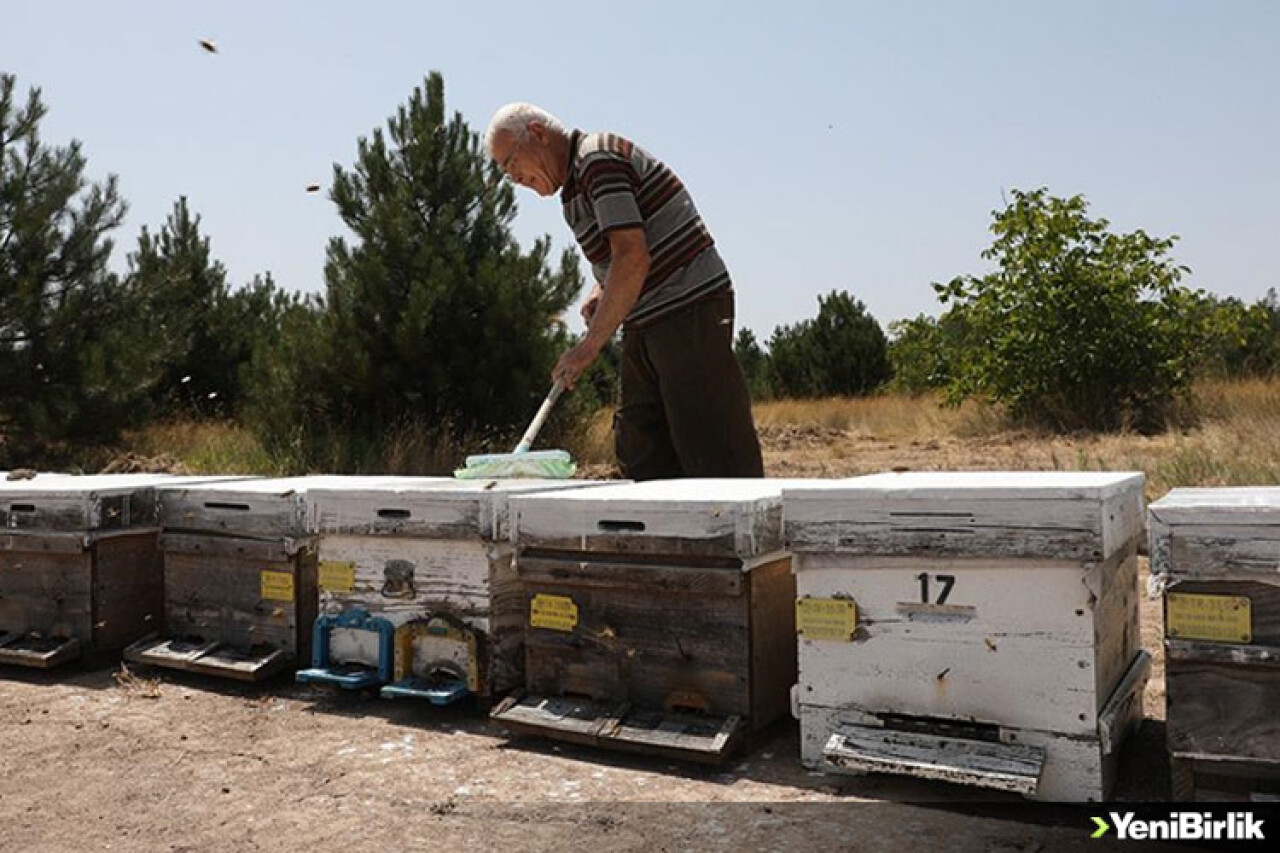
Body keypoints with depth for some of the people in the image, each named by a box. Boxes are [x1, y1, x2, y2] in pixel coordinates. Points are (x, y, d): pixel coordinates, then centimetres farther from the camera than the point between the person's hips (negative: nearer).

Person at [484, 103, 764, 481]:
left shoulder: (598, 158, -11)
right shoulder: (576, 182, 19)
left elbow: (632, 258, -22)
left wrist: (591, 343, -20)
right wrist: (599, 293, 9)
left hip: (690, 311, -10)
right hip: (647, 327, 10)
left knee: (714, 457, -10)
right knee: (640, 456, 6)